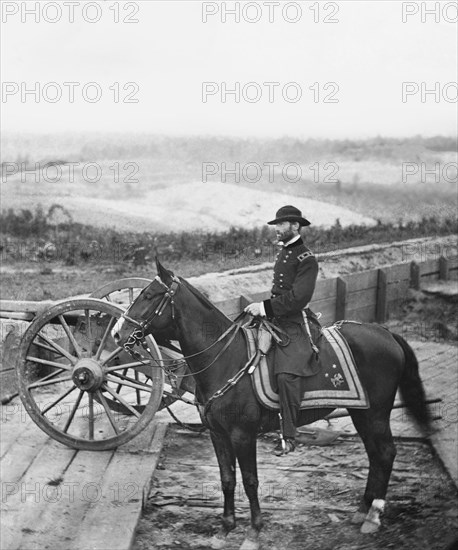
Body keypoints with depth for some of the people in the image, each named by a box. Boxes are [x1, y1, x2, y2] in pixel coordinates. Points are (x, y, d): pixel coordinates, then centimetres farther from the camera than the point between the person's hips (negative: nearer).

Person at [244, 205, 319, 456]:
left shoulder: (306, 259, -11)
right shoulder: (283, 253, 17)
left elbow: (298, 298, -20)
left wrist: (265, 307, -22)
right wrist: (261, 307, 14)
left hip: (294, 325, -10)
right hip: (274, 321, 10)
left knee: (287, 374, -23)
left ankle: (288, 437, -18)